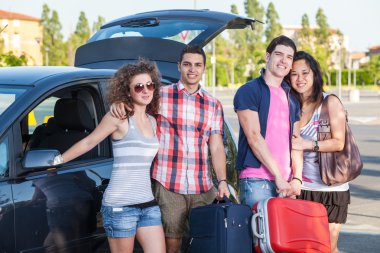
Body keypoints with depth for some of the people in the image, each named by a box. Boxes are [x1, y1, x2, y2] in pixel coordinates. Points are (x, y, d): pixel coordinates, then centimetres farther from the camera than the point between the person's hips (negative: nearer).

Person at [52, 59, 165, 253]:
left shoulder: (152, 121, 13)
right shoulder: (118, 117, -5)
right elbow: (88, 142, 2)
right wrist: (57, 161, 5)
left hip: (148, 203, 6)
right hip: (120, 206, -6)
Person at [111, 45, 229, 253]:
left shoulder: (213, 105, 12)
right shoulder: (161, 95, 3)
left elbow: (216, 147, 8)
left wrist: (222, 181, -5)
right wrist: (118, 103, -14)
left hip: (203, 188, 3)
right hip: (168, 186, -3)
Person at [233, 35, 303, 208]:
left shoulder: (292, 99, 19)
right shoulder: (248, 91, -1)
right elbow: (254, 137, -10)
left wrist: (297, 178, -3)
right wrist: (279, 176, -14)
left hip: (285, 182, 6)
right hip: (256, 180, -6)